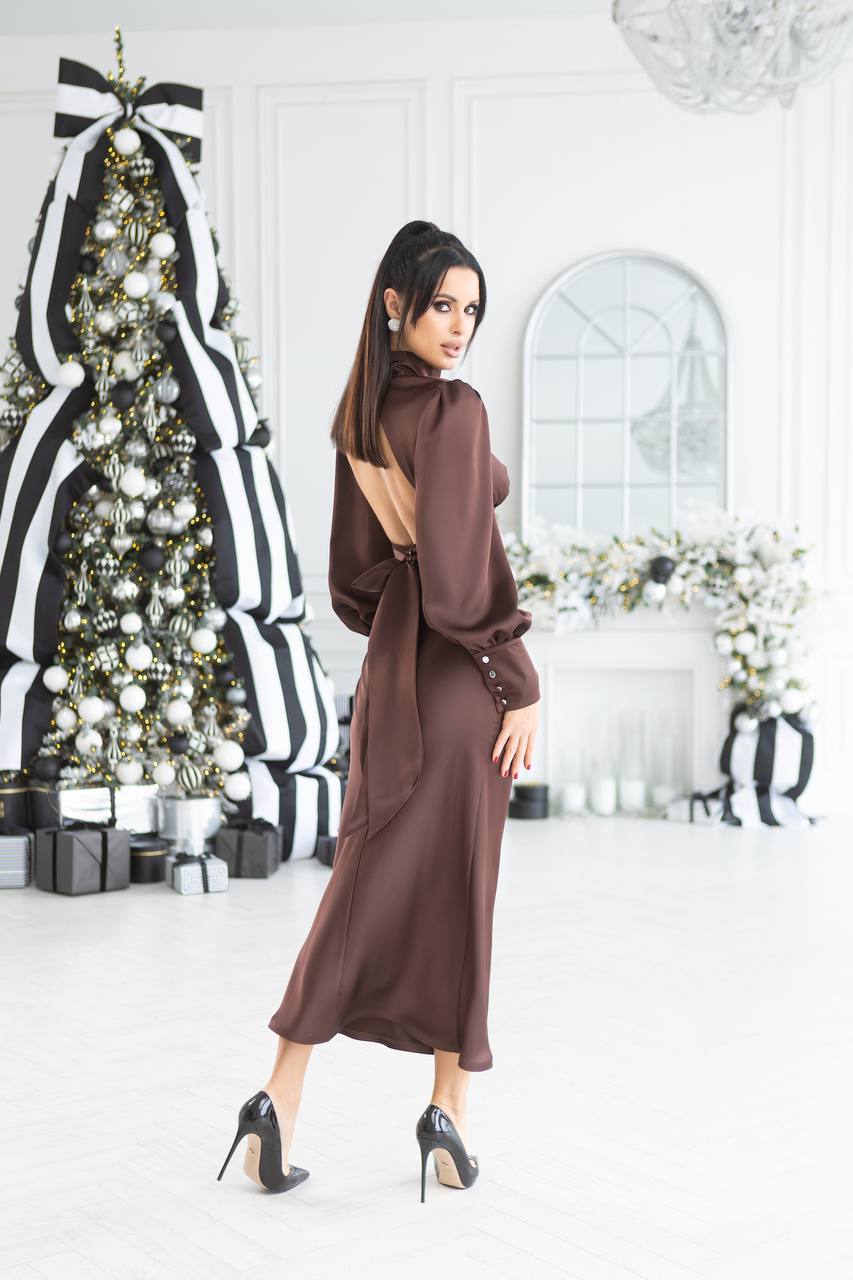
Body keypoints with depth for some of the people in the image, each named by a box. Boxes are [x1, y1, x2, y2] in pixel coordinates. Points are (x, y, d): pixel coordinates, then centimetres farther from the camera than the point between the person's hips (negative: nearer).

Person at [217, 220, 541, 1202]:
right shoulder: (452, 410, -16)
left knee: (370, 878, 9)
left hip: (390, 664, 7)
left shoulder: (360, 416, 10)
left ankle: (281, 1098, 5)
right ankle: (450, 1108, 15)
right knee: (453, 884, 3)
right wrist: (520, 681, -15)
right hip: (454, 673, -7)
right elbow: (463, 568, -22)